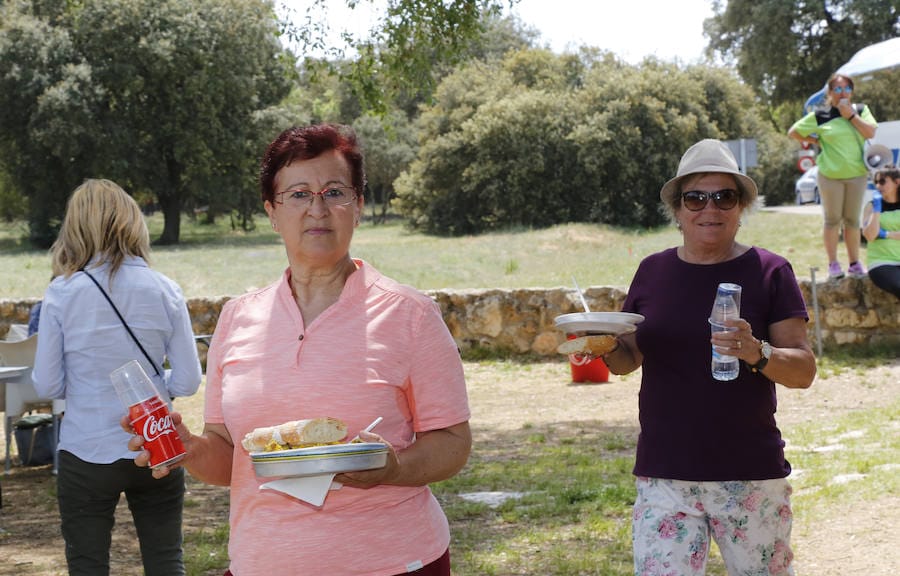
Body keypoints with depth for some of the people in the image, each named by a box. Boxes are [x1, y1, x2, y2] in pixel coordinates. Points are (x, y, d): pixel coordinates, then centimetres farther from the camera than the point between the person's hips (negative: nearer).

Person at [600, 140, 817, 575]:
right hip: (663, 476, 2)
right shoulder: (653, 271, 8)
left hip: (751, 477, -2)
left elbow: (804, 371, -3)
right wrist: (607, 347, -7)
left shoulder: (769, 272, -1)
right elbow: (628, 359, 15)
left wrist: (757, 353, -23)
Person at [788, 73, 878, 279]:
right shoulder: (820, 116, -2)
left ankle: (855, 263, 16)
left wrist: (851, 115, -13)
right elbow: (793, 132, 4)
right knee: (833, 220, 4)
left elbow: (870, 133, -11)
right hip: (831, 175, -2)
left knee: (853, 220, 9)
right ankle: (833, 264, 9)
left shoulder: (861, 110, 4)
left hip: (857, 174, 2)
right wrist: (816, 141, -2)